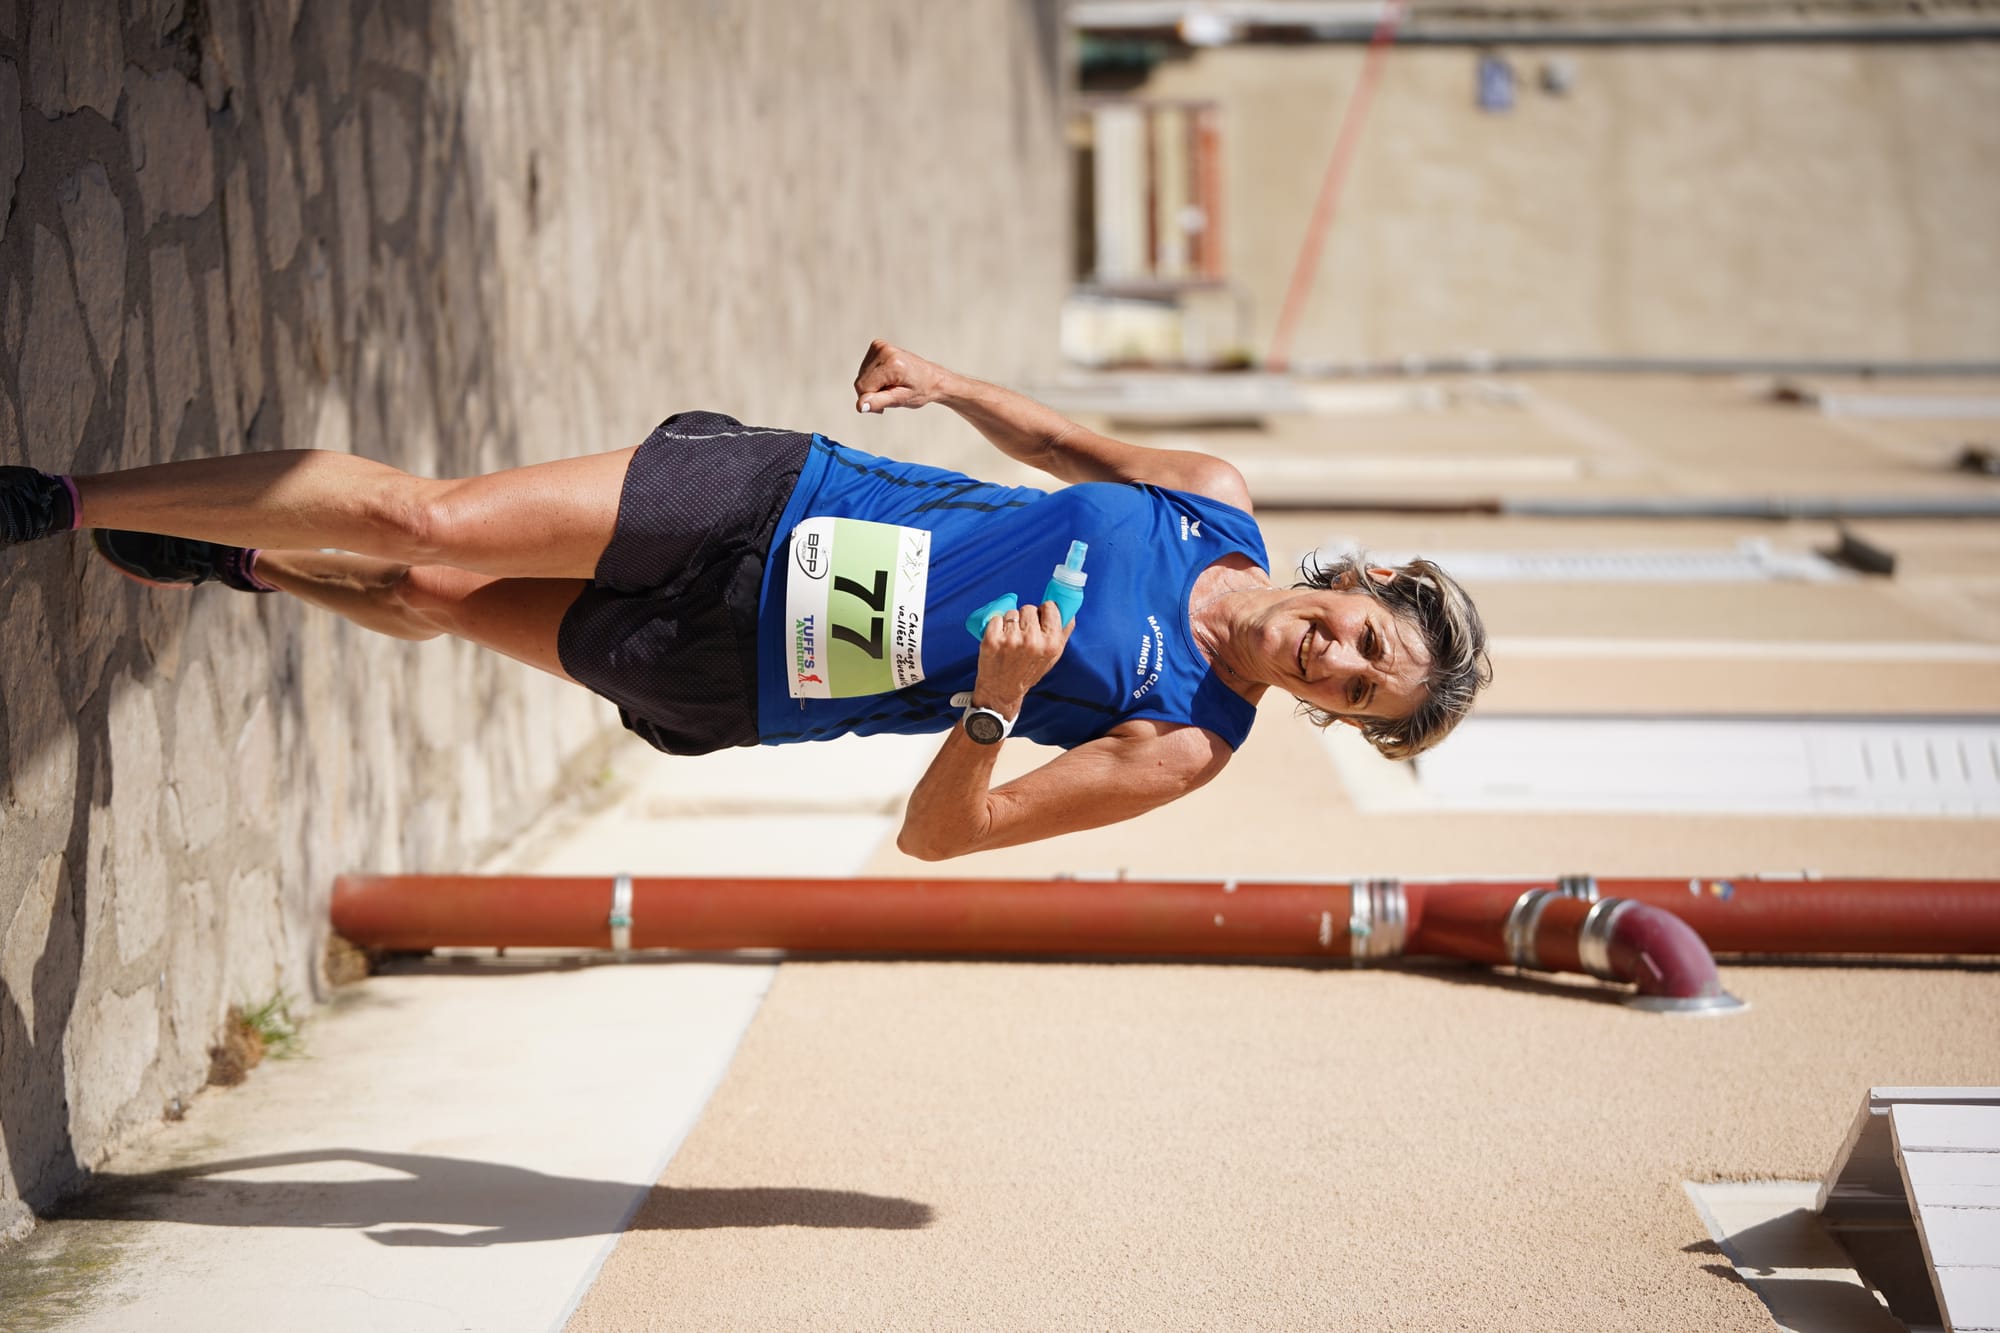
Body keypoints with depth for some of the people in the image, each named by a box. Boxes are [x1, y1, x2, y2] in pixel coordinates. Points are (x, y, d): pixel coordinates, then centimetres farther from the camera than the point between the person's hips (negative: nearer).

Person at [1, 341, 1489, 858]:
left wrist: (994, 704, -32)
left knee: (434, 593, -6)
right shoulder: (1219, 500, -3)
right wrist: (951, 382, 5)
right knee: (429, 532, -8)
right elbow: (1080, 449, 19)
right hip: (771, 496, 3)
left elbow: (939, 834, -14)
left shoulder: (1185, 751, -14)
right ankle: (234, 559, 23)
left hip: (741, 691, -3)